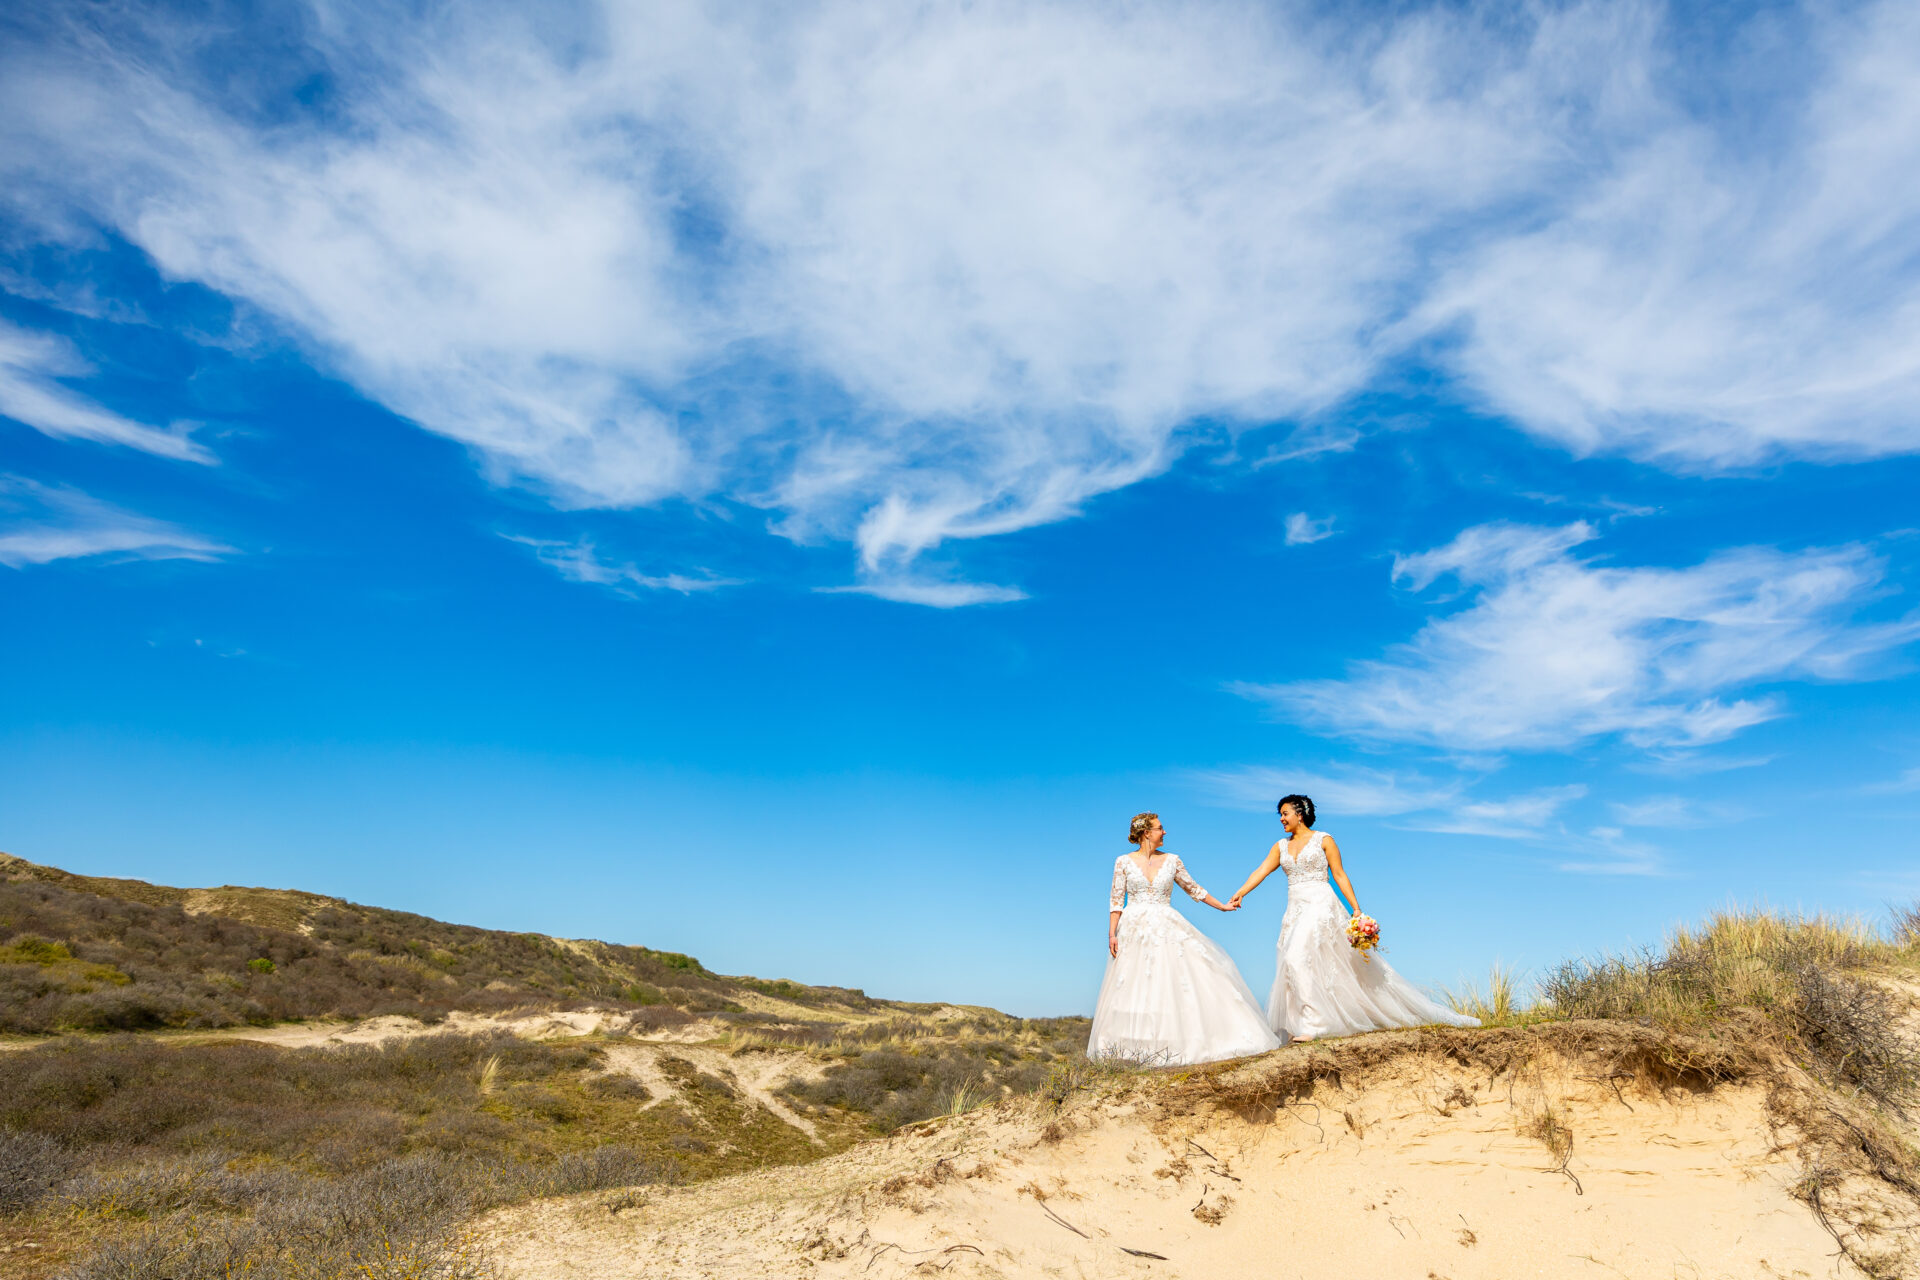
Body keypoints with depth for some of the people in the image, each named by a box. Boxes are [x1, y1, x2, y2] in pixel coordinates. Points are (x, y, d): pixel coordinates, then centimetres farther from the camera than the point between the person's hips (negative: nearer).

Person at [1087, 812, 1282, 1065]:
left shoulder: (1172, 861, 8)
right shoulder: (1124, 862, 1)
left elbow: (1193, 889, 19)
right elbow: (1116, 900, 1)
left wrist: (1222, 906, 19)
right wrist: (1112, 934, -5)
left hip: (1167, 930, 2)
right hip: (1134, 932, -2)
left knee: (1178, 982, -5)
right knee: (1134, 987, -2)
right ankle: (1131, 1045, 6)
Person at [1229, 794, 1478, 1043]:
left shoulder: (1323, 840, 0)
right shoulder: (1281, 846, 13)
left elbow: (1340, 875, -1)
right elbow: (1261, 871, 3)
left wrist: (1356, 909, -7)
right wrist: (1240, 893, -12)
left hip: (1320, 905, -6)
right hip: (1295, 910, 6)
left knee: (1298, 957, -21)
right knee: (1293, 962, 3)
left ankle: (1312, 1025, -16)